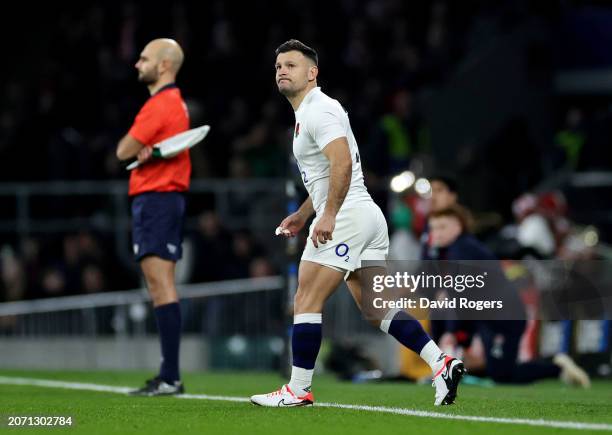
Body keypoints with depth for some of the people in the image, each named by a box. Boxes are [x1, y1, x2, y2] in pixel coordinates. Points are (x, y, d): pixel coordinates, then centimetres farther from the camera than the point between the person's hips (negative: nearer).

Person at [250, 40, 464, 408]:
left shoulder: (320, 110, -11)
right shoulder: (308, 113, 22)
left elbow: (343, 163, -25)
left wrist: (329, 215, -28)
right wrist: (303, 214, 29)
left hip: (346, 217, -10)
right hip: (366, 216, 10)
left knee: (307, 301, -6)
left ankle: (299, 389, -4)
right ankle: (441, 363, -1)